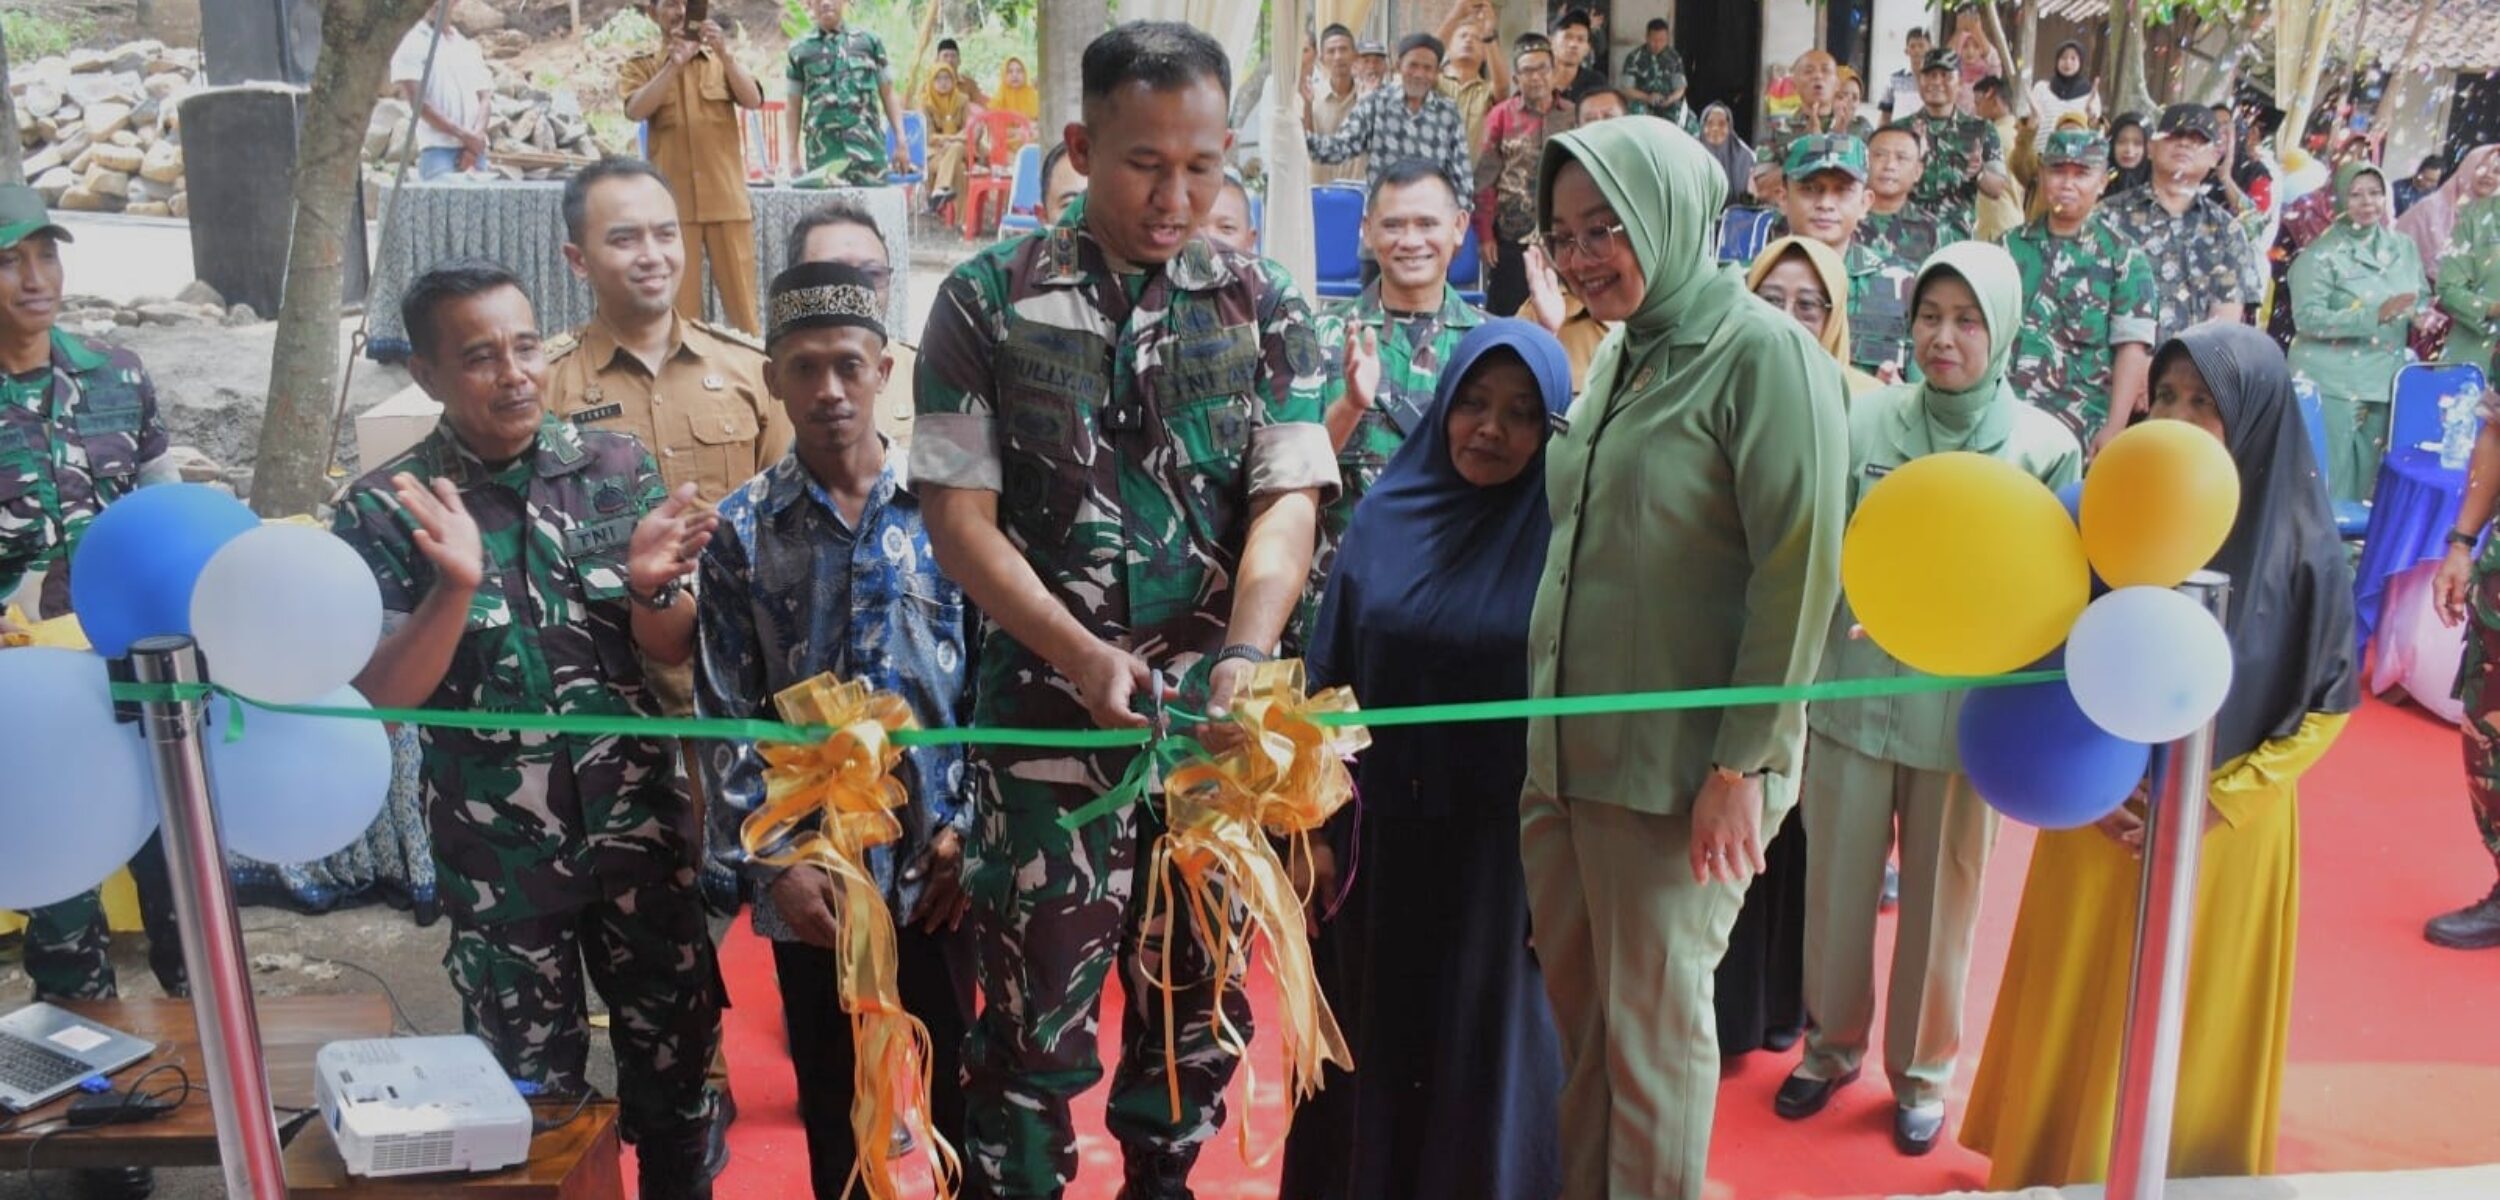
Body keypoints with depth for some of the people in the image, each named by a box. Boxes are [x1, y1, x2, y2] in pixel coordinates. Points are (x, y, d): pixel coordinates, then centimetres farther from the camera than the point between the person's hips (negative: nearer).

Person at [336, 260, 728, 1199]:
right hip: (498, 857, -1)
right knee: (531, 1091, 15)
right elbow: (381, 696, -16)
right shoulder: (383, 510, -10)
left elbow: (675, 651, -3)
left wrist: (649, 589, -26)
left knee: (676, 1060, 16)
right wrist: (454, 588, -32)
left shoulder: (616, 467, -5)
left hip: (641, 832, 2)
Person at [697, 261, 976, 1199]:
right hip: (810, 873, 1)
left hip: (937, 862, -1)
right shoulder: (742, 527, 1)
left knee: (961, 1085, 10)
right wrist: (774, 862, -8)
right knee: (832, 1102, 14)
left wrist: (969, 828, -6)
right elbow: (727, 716, 0)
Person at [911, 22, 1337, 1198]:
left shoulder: (1263, 308, 2)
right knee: (1035, 1021, 5)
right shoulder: (986, 301, -3)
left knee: (1200, 1006, 15)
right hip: (1049, 714, -2)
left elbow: (1288, 497, -5)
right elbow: (957, 511, -6)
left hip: (1215, 718, 2)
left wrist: (1247, 652, -23)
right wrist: (1081, 653, -20)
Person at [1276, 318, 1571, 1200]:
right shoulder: (1387, 515, 2)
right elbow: (1330, 678, 4)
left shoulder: (1561, 535, -6)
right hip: (1380, 836, 3)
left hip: (1502, 847, -3)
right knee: (1369, 1043, 15)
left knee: (1484, 1051, 9)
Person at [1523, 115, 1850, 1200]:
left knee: (1653, 1029, 5)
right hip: (1563, 755, 7)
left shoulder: (1764, 355, -11)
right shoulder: (1616, 355, 12)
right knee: (1577, 1017, 15)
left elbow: (1798, 572, -15)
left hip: (1677, 772, -7)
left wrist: (1746, 763, -16)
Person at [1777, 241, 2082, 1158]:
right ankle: (1833, 1044, 34)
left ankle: (1923, 1071, 32)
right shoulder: (1867, 422, -2)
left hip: (1965, 711, -1)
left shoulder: (2045, 446, -3)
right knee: (1838, 888, 11)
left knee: (1940, 901, 12)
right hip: (1855, 694, 1)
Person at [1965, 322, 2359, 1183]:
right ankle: (2055, 1167, 32)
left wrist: (2218, 802, -12)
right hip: (2101, 815, 1)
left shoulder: (2301, 544, -10)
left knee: (2194, 1021, 13)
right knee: (2074, 1012, 13)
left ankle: (2189, 1170, 35)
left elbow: (2328, 702, -4)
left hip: (2228, 830, -1)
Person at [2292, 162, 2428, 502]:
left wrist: (2421, 313, -6)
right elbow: (2308, 318, -18)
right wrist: (2376, 314, -27)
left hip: (2384, 380, 6)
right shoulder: (2321, 253, -9)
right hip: (2331, 382, -6)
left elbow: (2422, 296, 18)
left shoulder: (2403, 246, 8)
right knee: (2329, 480, -7)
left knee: (2365, 477, 13)